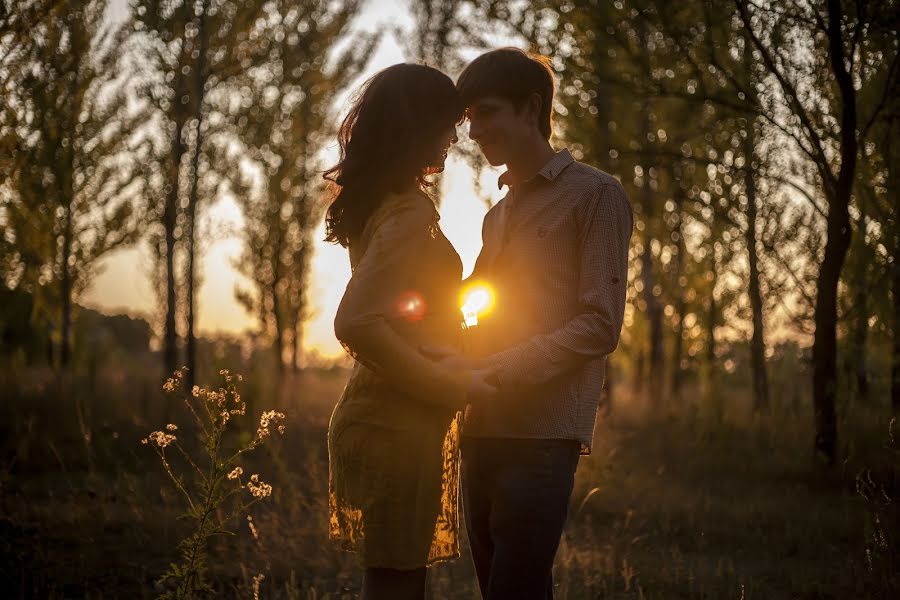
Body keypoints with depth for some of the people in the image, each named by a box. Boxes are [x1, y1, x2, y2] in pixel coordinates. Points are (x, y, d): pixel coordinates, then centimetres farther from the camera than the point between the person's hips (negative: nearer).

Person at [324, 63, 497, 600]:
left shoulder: (376, 203, 11)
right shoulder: (410, 214, -17)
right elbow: (357, 323, -28)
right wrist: (453, 386, -20)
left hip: (387, 418, 9)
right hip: (398, 428, -9)